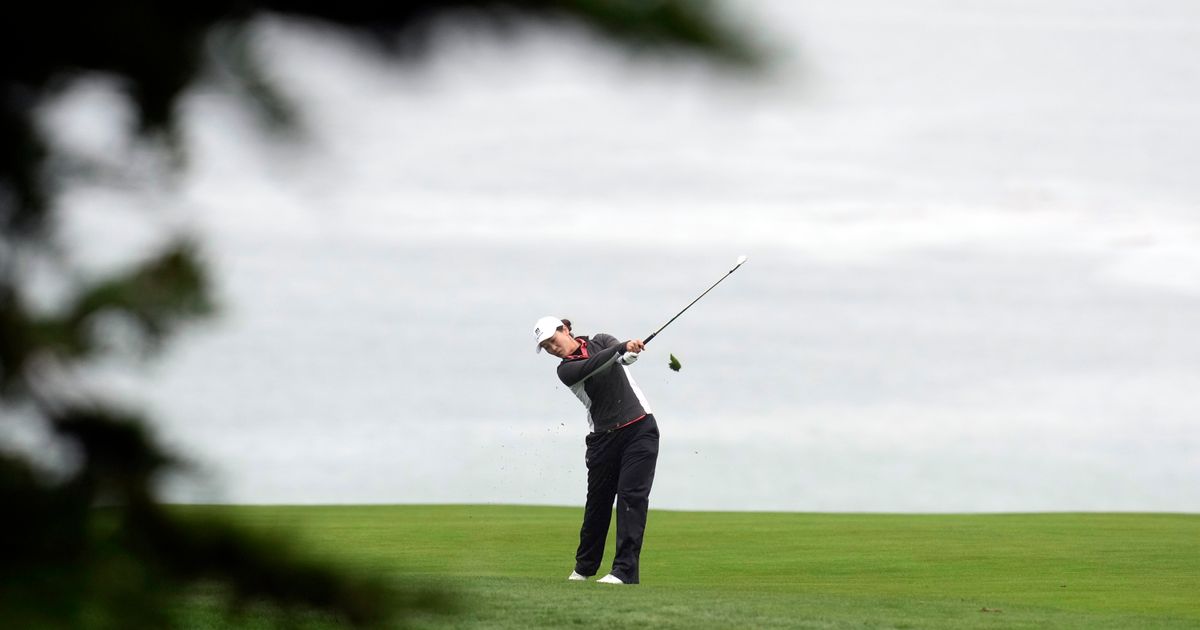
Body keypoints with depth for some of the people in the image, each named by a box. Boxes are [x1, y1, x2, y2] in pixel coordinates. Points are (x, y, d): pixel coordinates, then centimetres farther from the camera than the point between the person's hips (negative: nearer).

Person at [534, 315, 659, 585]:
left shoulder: (600, 341, 7)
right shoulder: (566, 370, 2)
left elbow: (626, 356, -15)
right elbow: (593, 366, -19)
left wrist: (630, 352, -40)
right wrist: (622, 348, -35)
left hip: (639, 428, -1)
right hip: (604, 438, 2)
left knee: (632, 495, -13)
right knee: (598, 501, 7)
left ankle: (625, 570, -17)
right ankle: (585, 566, 27)